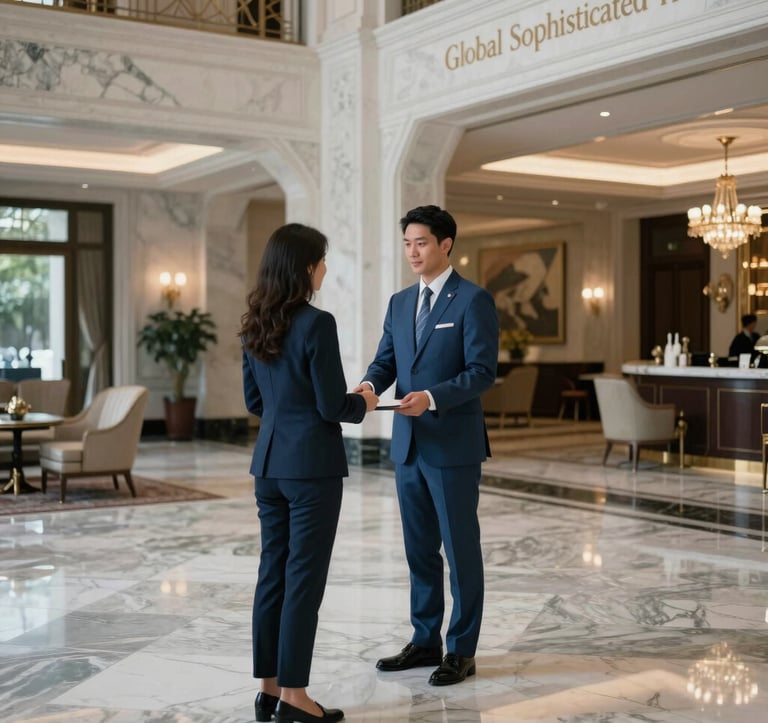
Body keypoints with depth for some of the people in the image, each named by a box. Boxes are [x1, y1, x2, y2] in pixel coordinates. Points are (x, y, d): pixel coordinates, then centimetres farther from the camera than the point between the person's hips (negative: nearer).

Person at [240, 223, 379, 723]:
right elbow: (332, 406, -15)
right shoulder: (316, 324, -16)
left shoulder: (257, 324, 8)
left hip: (270, 462, 8)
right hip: (311, 464, -8)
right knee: (304, 578, 0)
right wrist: (363, 404, 5)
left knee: (273, 573, 12)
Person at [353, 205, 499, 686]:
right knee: (420, 549, 14)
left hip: (454, 444, -7)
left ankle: (462, 650, 14)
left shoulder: (474, 300, -8)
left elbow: (483, 371, -15)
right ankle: (425, 641, 27)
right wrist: (370, 384, -12)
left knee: (461, 548, 3)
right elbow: (386, 360, 10)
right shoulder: (400, 303, 13)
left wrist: (432, 397, -27)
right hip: (408, 444, 7)